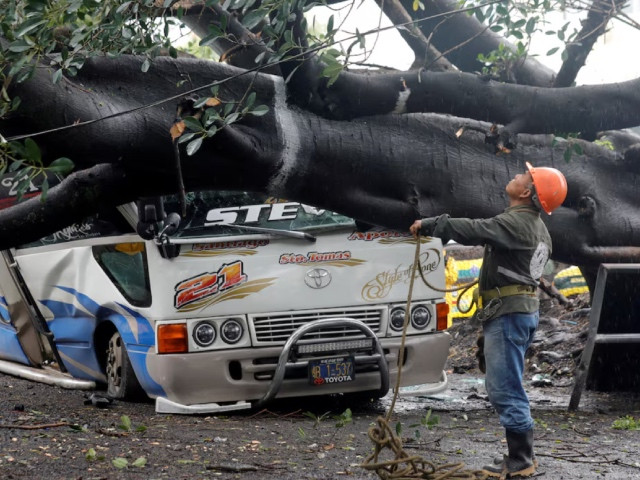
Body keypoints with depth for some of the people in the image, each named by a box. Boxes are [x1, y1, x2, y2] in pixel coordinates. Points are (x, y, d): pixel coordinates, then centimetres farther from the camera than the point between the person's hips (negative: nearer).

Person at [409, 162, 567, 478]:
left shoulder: (515, 223, -16)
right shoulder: (537, 229, 16)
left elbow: (474, 231, -28)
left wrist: (429, 225, -19)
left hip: (508, 313, -10)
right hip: (524, 309, 10)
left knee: (505, 390, -9)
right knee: (506, 389, 15)